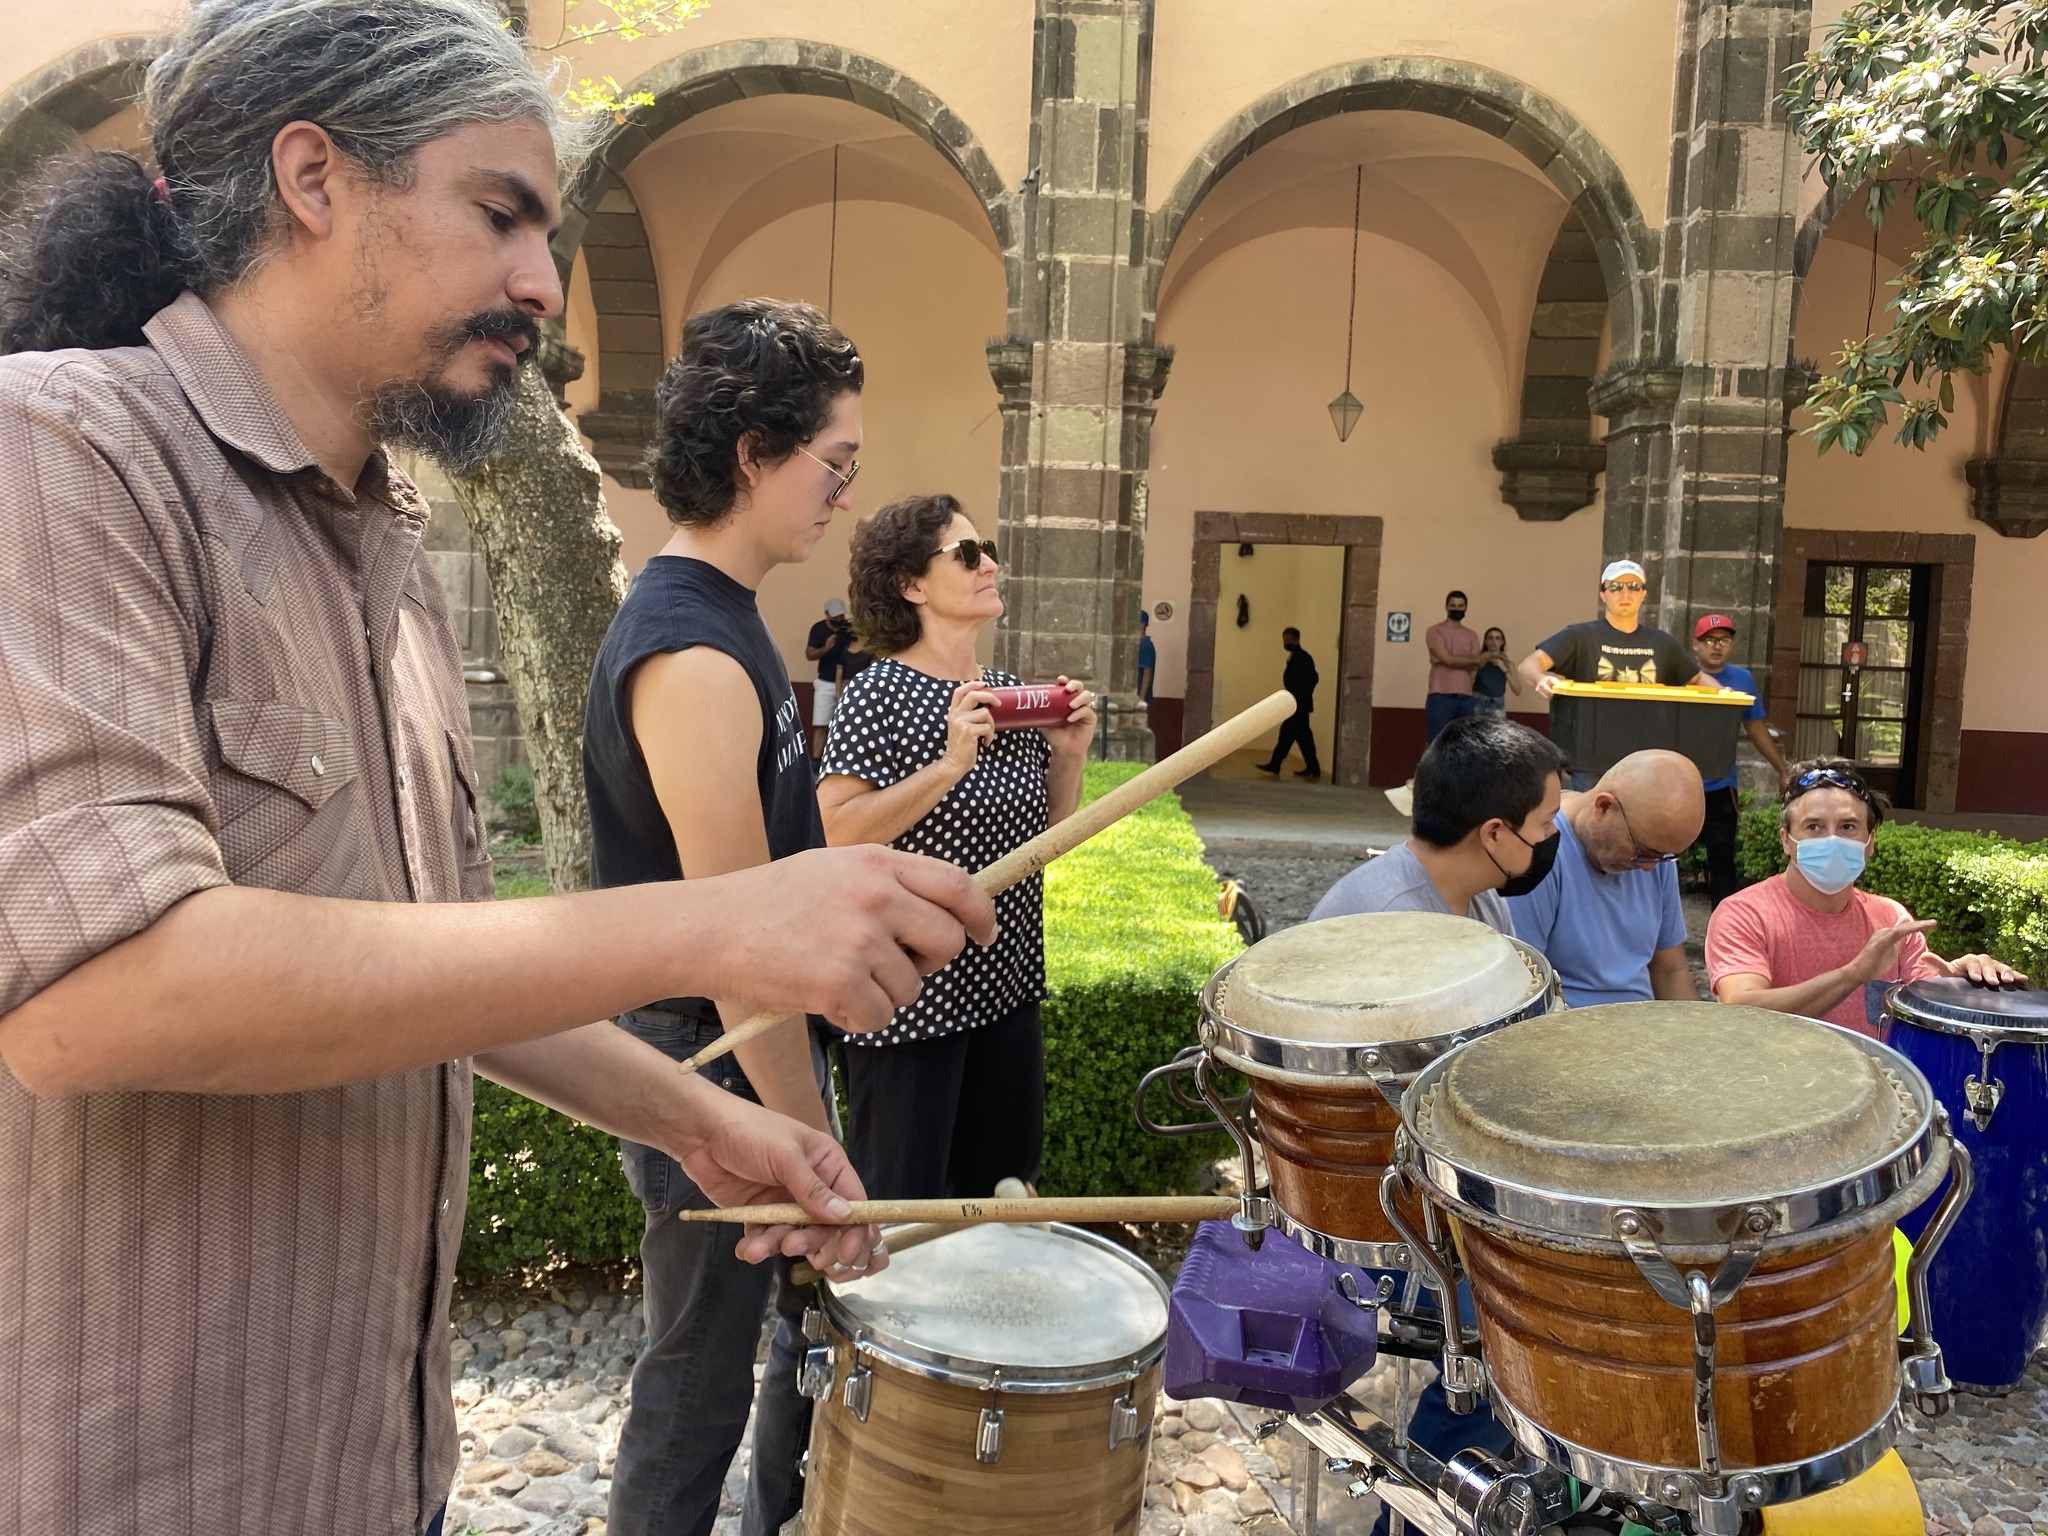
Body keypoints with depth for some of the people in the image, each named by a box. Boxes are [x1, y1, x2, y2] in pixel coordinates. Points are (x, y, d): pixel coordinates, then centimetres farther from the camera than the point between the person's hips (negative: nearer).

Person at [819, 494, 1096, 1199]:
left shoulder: (1009, 692, 8)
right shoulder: (879, 693, -13)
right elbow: (834, 833, -21)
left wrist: (1069, 754, -1)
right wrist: (948, 765, -26)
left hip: (1003, 982, 7)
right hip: (910, 997, -7)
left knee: (1004, 1184, 20)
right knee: (904, 1214, 7)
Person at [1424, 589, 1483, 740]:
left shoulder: (1471, 636, 16)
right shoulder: (1435, 631, 0)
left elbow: (1474, 667, 5)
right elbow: (1448, 659, -10)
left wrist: (1455, 660, -11)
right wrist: (1478, 659, -1)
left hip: (1466, 698, 5)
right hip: (1440, 697, -5)